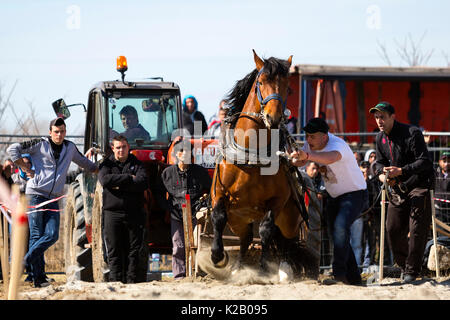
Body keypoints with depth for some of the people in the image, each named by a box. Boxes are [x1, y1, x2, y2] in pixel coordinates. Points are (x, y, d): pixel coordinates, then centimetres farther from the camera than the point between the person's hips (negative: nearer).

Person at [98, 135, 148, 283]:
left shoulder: (136, 164, 10)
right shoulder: (107, 164, 11)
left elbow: (143, 183, -7)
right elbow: (105, 180, -11)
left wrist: (119, 186, -11)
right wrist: (128, 178, -11)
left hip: (134, 213, 0)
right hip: (112, 212, 0)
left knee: (133, 250, -1)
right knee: (114, 250, -3)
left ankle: (131, 281, 1)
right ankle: (115, 281, -3)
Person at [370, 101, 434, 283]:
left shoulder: (412, 133, -15)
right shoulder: (380, 138, 7)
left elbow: (425, 162, -19)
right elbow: (380, 163, 16)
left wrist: (401, 171, -28)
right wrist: (383, 176, -8)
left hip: (418, 186, -7)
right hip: (397, 190, 7)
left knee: (417, 230, -10)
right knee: (392, 229, 3)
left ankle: (412, 270, -3)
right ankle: (403, 264, 22)